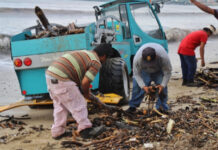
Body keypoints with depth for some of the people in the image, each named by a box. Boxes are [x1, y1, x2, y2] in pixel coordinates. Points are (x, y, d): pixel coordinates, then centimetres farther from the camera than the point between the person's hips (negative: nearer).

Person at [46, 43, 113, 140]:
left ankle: (57, 132, 27)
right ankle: (85, 129, 13)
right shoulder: (96, 63, -3)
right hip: (61, 80, -9)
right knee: (78, 104, 5)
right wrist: (87, 94, 8)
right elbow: (85, 82, -12)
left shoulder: (84, 53, 25)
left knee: (60, 105, 21)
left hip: (50, 74, 9)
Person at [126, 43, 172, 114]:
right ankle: (133, 106, 5)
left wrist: (162, 85, -34)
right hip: (144, 71, 1)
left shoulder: (163, 57, -41)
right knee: (137, 86, -8)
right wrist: (143, 86, -33)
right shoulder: (137, 58, -39)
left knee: (162, 88, -14)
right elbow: (136, 74, -24)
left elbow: (167, 72, -26)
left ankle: (162, 107, -1)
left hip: (159, 71, -1)